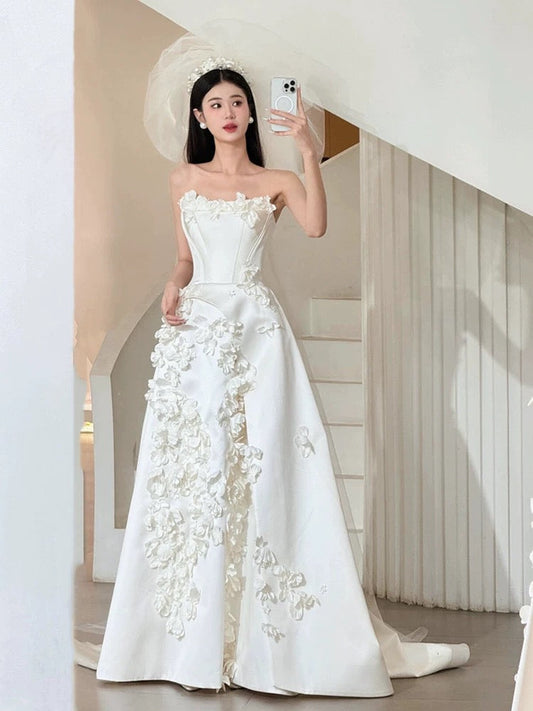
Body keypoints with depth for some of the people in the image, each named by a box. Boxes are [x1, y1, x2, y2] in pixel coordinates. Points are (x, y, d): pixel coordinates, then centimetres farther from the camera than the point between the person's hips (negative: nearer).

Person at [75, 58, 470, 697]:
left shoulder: (275, 182, 6)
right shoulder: (184, 179, 14)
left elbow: (316, 226, -14)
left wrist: (308, 152, -21)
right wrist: (173, 287, 0)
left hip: (254, 326, -2)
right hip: (195, 326, 2)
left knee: (262, 465, -9)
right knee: (190, 470, -1)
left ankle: (259, 634, -1)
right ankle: (194, 633, 8)